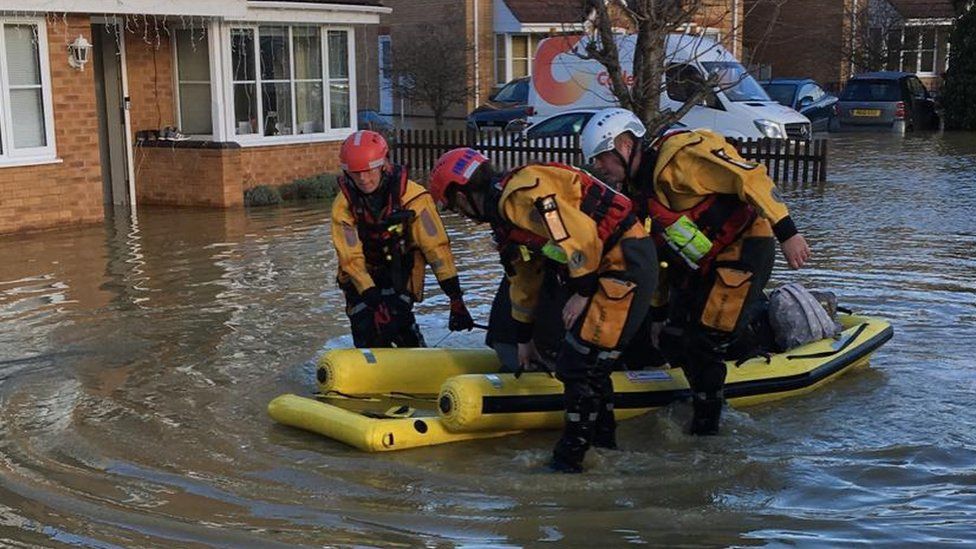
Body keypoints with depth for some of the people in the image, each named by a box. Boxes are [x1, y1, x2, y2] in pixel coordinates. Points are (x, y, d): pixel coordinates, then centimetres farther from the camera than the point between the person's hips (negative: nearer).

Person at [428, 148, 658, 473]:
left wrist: (581, 291, -14)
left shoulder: (521, 193, -17)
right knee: (583, 358, 18)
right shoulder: (508, 208, 16)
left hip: (626, 263, -10)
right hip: (611, 266, 10)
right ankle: (602, 434, 33)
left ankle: (570, 456, 3)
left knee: (581, 359, -7)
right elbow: (525, 273, 25)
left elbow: (581, 233, -25)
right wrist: (524, 337, 32)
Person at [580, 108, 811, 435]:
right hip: (700, 267, 9)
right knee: (675, 343, 3)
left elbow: (750, 177, -23)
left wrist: (787, 233, -26)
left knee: (704, 343, -13)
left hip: (746, 248, -9)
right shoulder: (636, 192, 9)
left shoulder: (681, 153, -19)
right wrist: (659, 313, 21)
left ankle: (706, 424, 1)